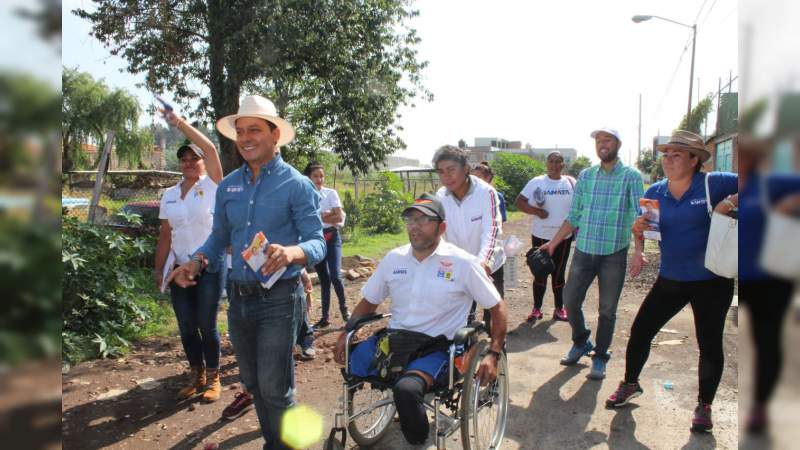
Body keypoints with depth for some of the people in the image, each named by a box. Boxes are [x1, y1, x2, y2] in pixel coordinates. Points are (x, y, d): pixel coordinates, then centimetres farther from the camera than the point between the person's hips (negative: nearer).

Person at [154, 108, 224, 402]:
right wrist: (159, 268, 7)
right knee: (186, 328, 10)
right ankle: (196, 376, 26)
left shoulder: (212, 185, -4)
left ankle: (213, 378, 17)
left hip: (210, 266, -5)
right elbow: (165, 235, 11)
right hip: (179, 268, 5)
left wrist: (180, 122, -17)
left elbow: (210, 149, -18)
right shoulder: (169, 195, 10)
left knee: (207, 326, 0)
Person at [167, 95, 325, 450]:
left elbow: (317, 242, -14)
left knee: (274, 387, -4)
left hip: (278, 299, -6)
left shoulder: (297, 185, -10)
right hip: (239, 297, 6)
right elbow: (219, 236, 17)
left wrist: (292, 252, -36)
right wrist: (197, 262, -2)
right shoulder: (228, 186, 7)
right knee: (252, 382, 19)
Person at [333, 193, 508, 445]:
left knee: (406, 389, -33)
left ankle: (419, 442, -3)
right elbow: (369, 301, 17)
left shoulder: (463, 263, -5)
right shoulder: (393, 259, 6)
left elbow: (496, 307, 1)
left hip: (437, 347, -5)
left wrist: (493, 354, -7)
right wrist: (346, 333, 3)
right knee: (345, 364, -14)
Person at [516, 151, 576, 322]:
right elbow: (519, 202, -7)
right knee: (540, 273, 6)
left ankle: (559, 308, 23)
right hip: (541, 236, -2)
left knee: (559, 273, 11)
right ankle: (536, 309, 17)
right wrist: (536, 211, -19)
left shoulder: (571, 182, 4)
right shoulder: (537, 182, -5)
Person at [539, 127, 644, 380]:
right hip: (584, 250, 3)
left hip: (614, 254, -3)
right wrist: (554, 243, 8)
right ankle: (580, 342, 31)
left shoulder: (631, 176, -3)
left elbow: (639, 216, -11)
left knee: (607, 310, 6)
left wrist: (639, 251, -22)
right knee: (570, 300, 5)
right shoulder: (585, 176, 7)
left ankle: (600, 357, 23)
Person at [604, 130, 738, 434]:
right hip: (670, 280, 4)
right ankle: (630, 384, 28)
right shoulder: (655, 192, 1)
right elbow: (644, 233, 7)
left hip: (711, 282, -3)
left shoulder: (713, 184, -11)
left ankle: (704, 406, 27)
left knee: (709, 344, 8)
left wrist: (731, 201, -24)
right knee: (640, 331, 5)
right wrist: (638, 229, -15)